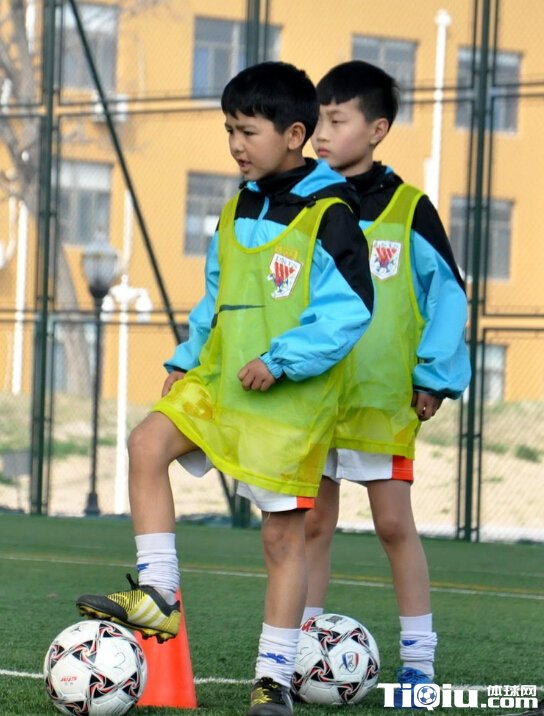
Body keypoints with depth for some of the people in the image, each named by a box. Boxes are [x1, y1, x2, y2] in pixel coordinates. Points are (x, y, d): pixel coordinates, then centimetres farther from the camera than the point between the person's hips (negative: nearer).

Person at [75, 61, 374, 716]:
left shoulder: (328, 216, -12)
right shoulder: (237, 211, 11)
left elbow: (350, 310, -16)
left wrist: (282, 359, -21)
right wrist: (186, 360, 11)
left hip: (290, 400, -7)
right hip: (220, 382, 7)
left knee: (283, 535, 0)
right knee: (147, 443, -15)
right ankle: (156, 596, -11)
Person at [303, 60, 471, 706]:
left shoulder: (408, 209, -2)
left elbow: (447, 295, 0)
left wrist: (435, 375, -6)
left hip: (384, 399, -3)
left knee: (394, 523, -1)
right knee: (313, 523, 7)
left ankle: (418, 658, 6)